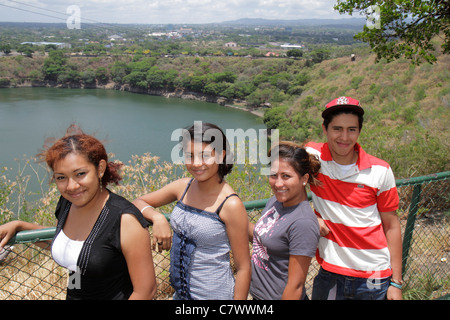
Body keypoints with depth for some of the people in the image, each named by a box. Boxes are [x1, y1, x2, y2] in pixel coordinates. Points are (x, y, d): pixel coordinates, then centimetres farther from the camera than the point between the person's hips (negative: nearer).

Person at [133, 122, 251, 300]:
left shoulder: (231, 205, -21)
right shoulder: (183, 187, -6)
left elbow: (243, 268, -15)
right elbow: (139, 203, 3)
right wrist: (157, 218, -16)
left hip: (214, 294, -5)